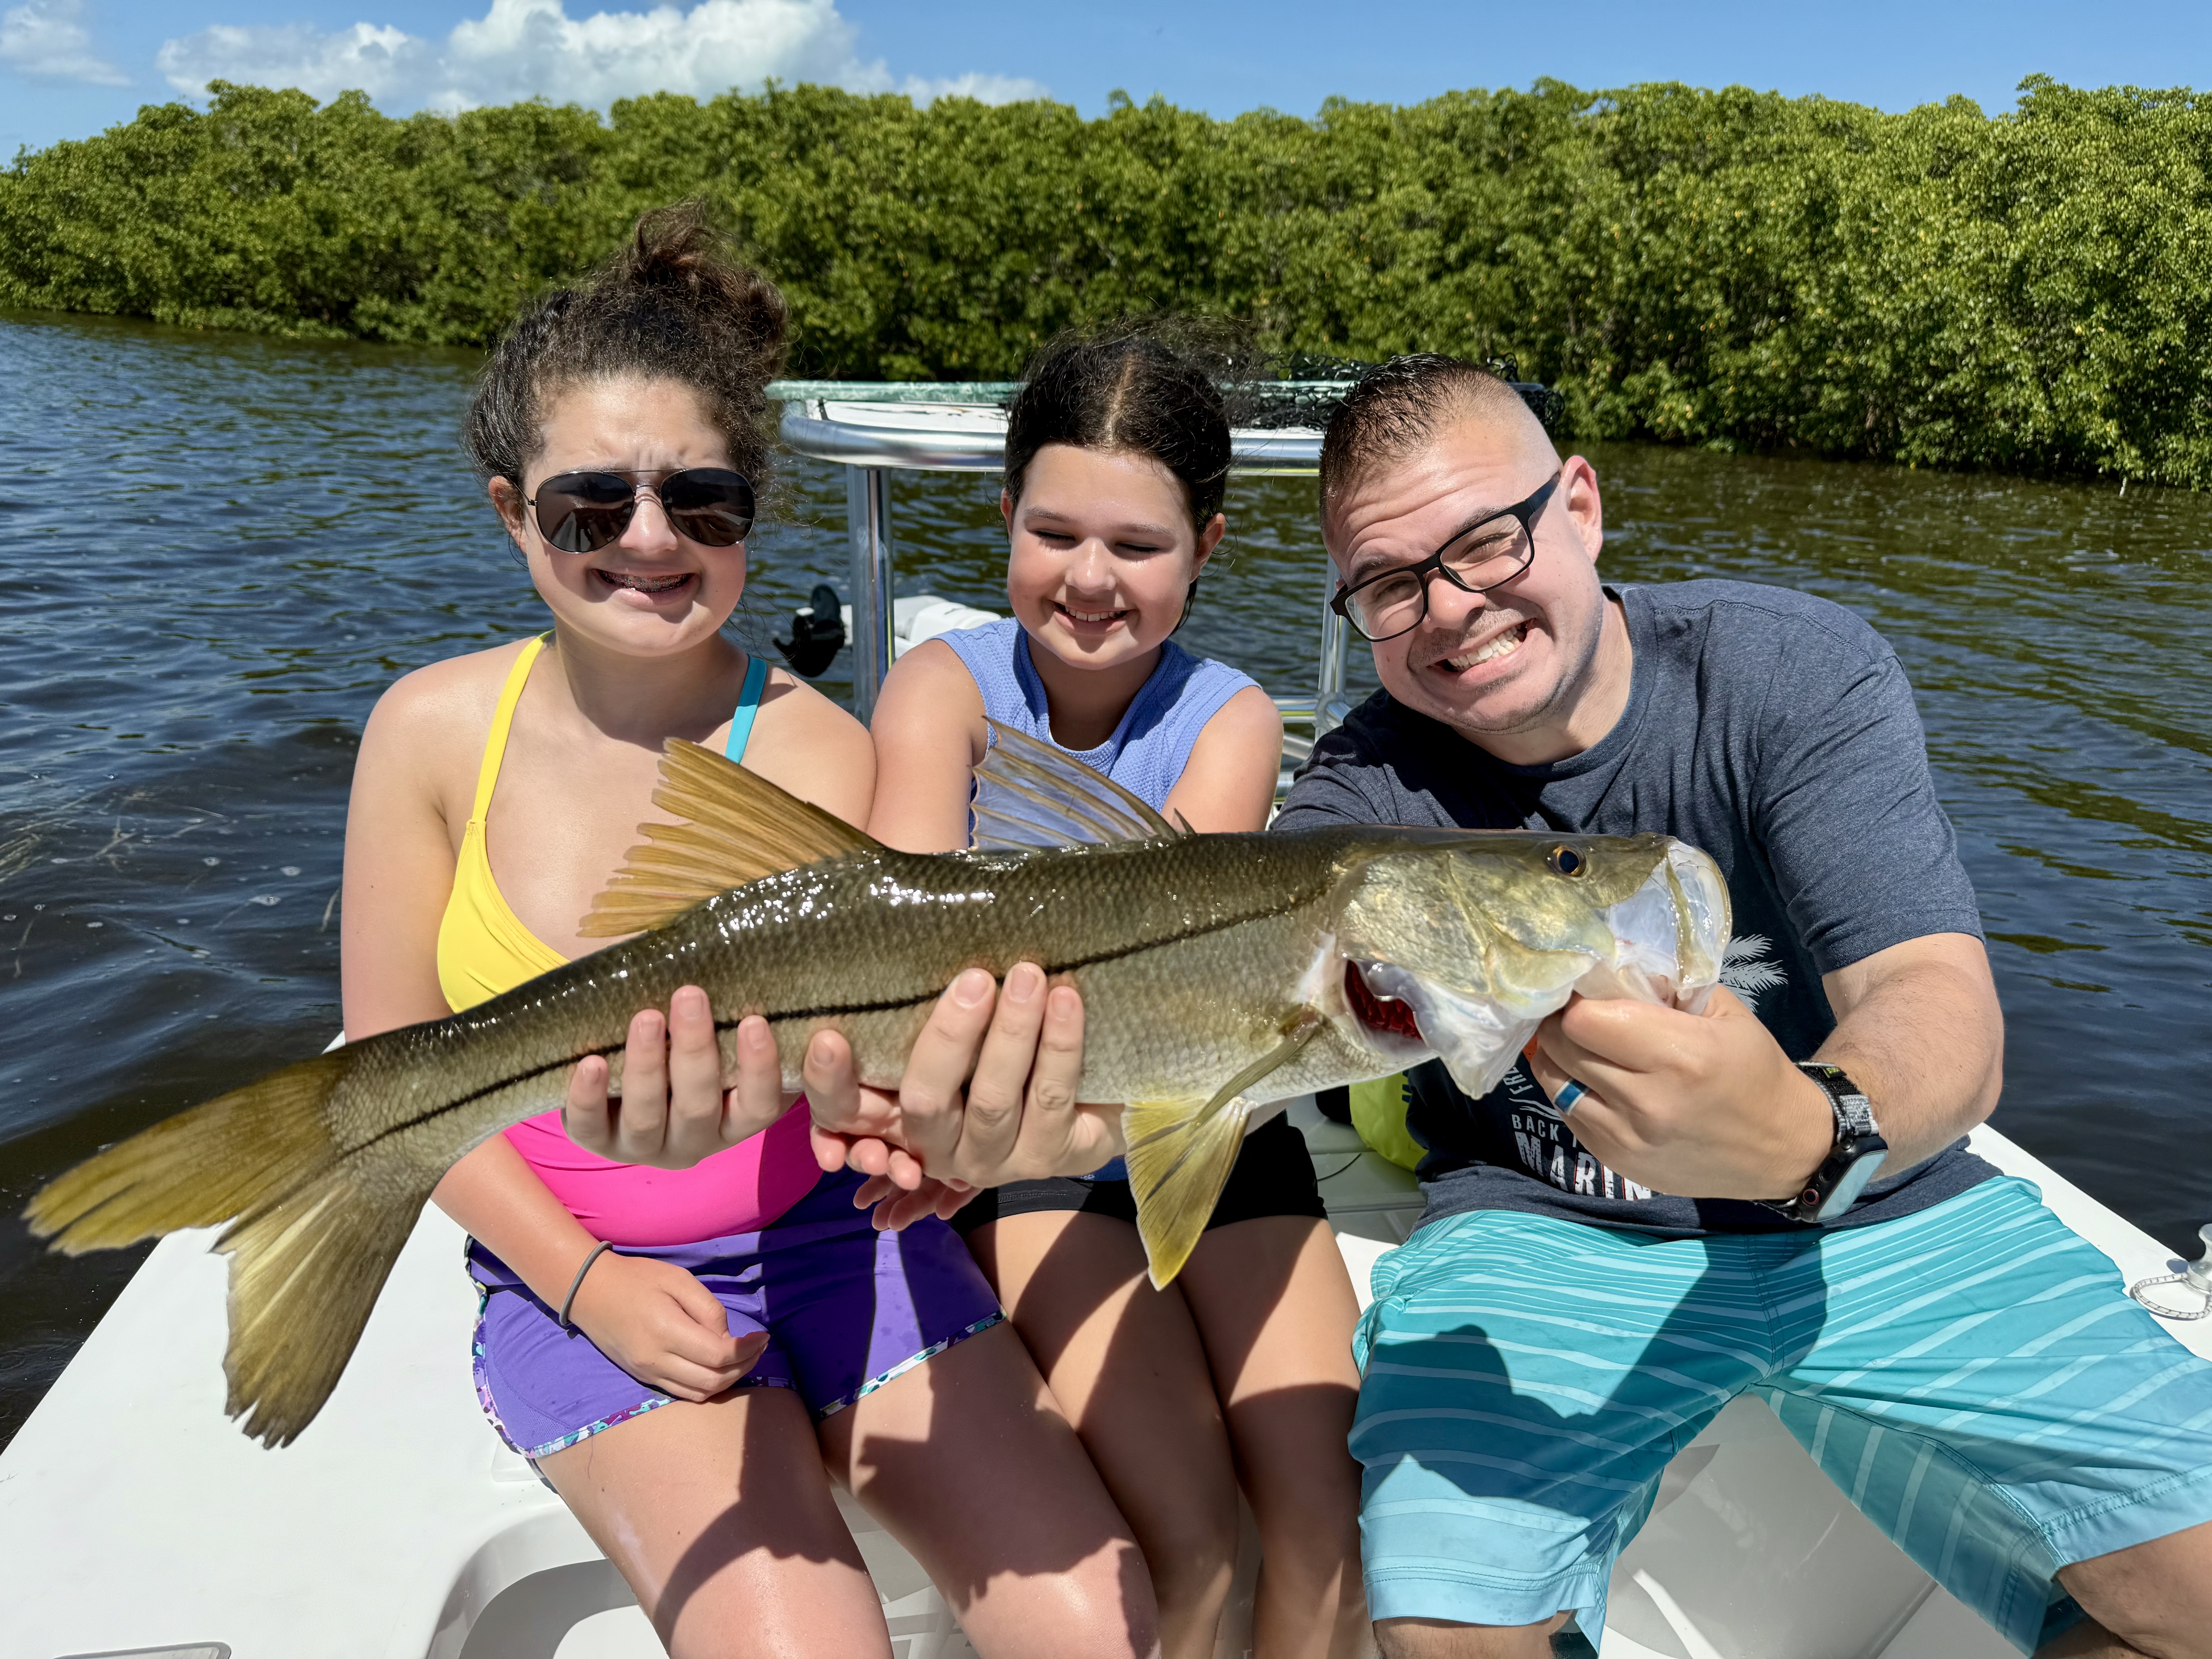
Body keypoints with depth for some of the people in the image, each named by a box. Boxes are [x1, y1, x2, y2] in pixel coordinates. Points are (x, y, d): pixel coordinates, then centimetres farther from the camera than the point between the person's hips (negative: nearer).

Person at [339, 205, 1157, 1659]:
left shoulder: (814, 748, -11)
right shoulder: (439, 731, -7)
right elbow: (394, 1058, -2)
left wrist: (736, 1078, -50)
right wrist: (586, 1279, -9)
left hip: (828, 1235, 1)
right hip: (575, 1271, 0)